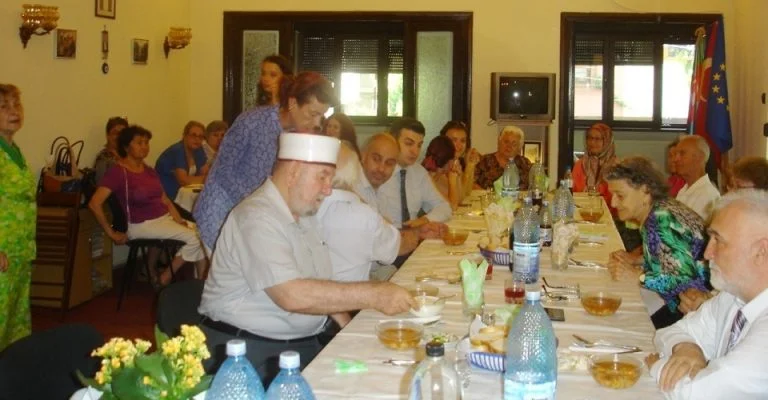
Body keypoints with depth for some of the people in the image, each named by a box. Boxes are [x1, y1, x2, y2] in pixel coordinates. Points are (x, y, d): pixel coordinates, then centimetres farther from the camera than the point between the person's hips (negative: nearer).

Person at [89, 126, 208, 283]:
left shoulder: (149, 171, 14)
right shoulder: (117, 172, -10)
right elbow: (94, 204, -18)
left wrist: (179, 220, 1)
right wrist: (112, 233, -15)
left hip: (165, 218, 8)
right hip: (142, 224, -8)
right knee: (193, 238, -20)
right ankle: (165, 278, -4)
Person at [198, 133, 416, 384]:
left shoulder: (304, 214, 12)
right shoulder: (257, 217, -19)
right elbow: (292, 296, -29)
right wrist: (373, 295, -26)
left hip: (304, 343, 8)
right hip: (250, 350, -8)